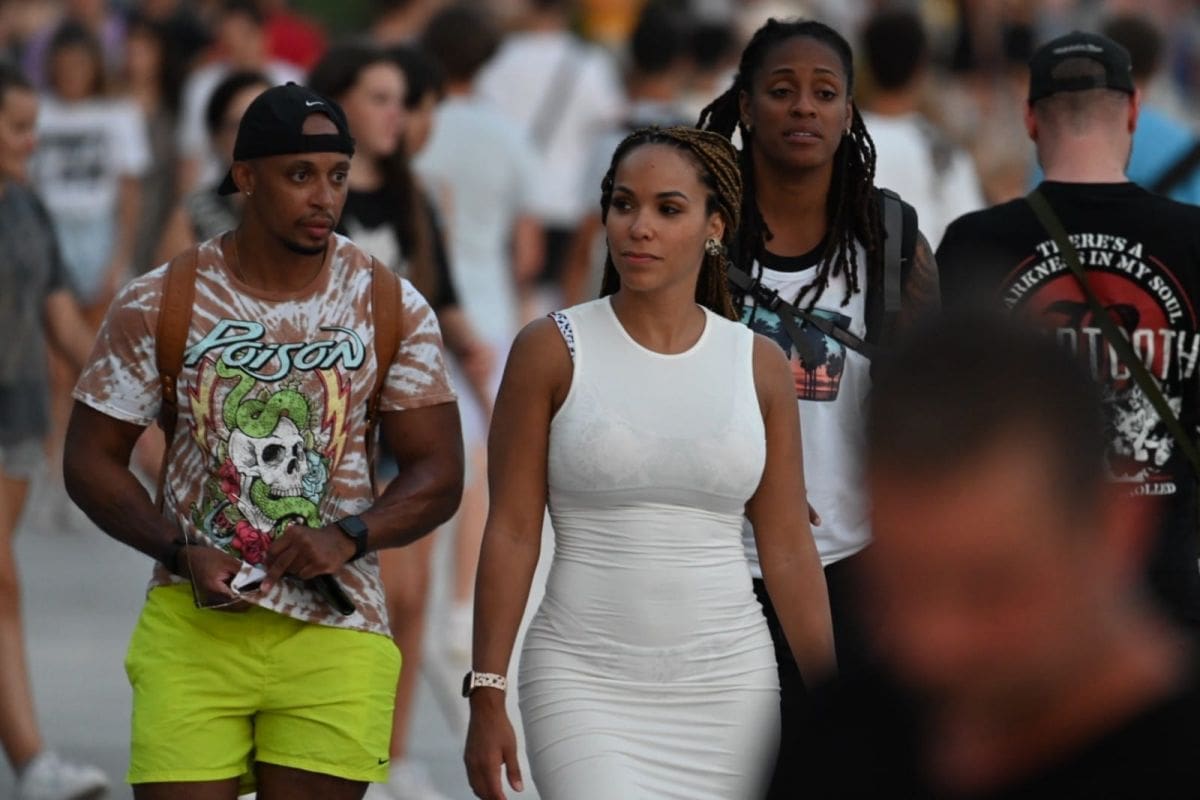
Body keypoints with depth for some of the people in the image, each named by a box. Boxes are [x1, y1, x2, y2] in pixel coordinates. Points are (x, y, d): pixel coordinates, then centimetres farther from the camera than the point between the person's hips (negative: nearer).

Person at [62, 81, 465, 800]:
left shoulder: (393, 309, 2)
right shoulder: (159, 305, 0)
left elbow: (437, 475, 4)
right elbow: (92, 460, 4)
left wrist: (347, 538, -15)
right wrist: (181, 552, -12)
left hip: (333, 634, 1)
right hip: (193, 627, -1)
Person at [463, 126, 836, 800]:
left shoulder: (759, 365, 6)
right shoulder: (552, 352, -1)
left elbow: (789, 548, 9)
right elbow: (512, 531, -1)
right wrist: (487, 695, -5)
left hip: (729, 685, 3)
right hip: (584, 683, -3)